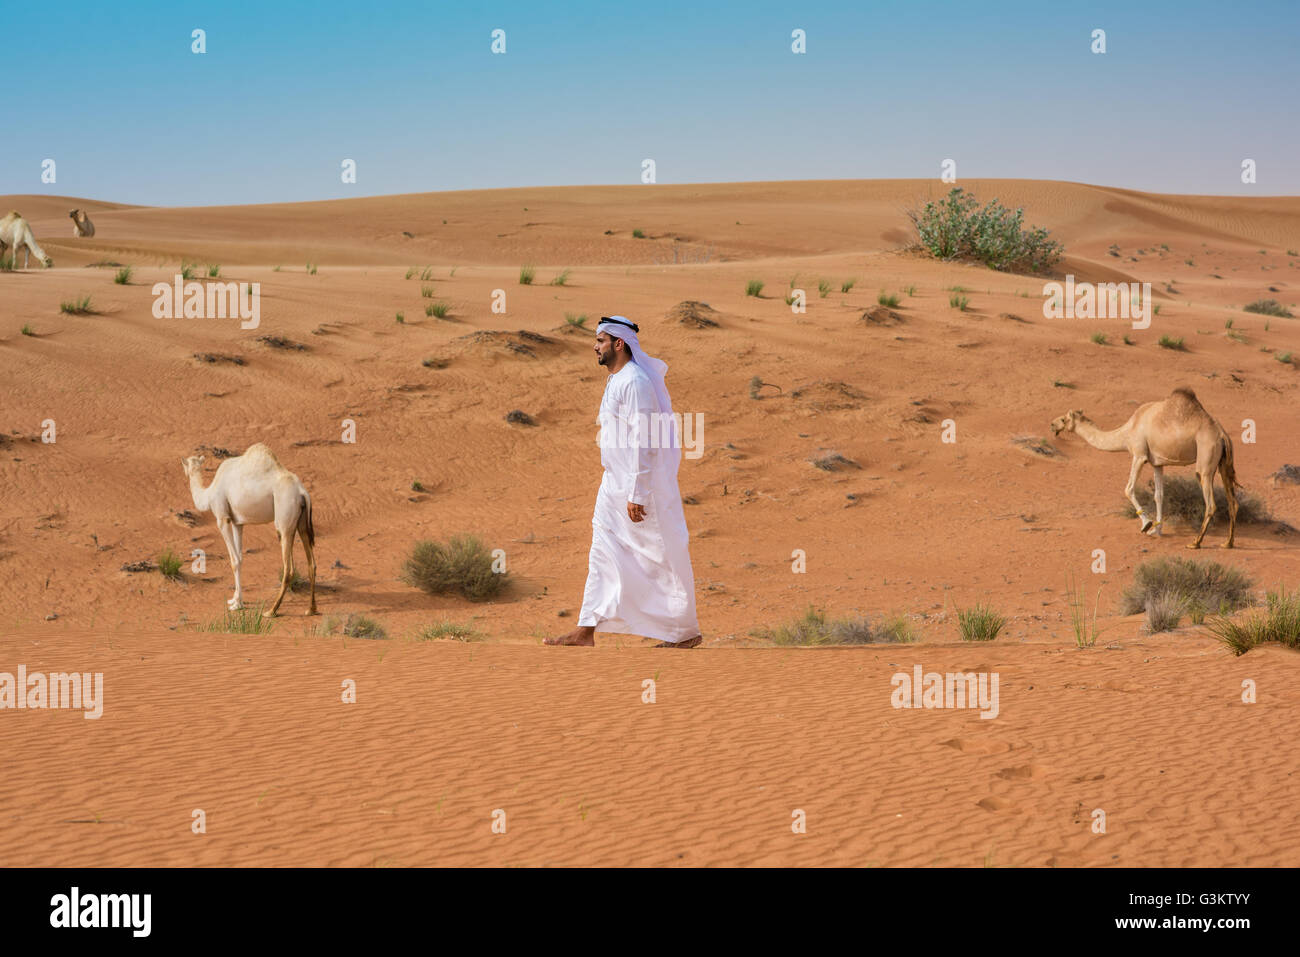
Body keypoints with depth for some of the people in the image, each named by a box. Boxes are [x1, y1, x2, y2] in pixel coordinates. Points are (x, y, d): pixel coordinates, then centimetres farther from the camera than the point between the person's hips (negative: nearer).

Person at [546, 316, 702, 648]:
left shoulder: (636, 382, -18)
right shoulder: (617, 380, 13)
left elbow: (645, 443, -22)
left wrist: (637, 495, -23)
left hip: (642, 484, -10)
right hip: (615, 484, 10)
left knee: (663, 558, -1)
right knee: (603, 552, 8)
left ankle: (687, 633, 10)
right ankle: (586, 631, 11)